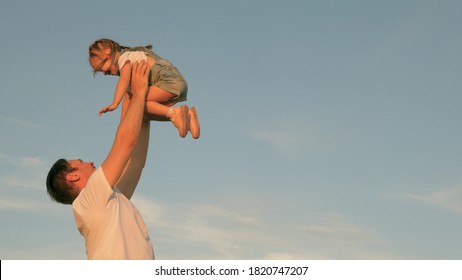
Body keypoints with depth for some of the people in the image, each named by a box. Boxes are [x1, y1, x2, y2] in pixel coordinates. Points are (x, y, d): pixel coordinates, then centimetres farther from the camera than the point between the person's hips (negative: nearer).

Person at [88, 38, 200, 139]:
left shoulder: (123, 57, -4)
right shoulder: (132, 55, 26)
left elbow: (124, 80, -21)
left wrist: (115, 103, -28)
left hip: (169, 80, -10)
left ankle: (174, 113, -24)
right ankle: (188, 114, -1)